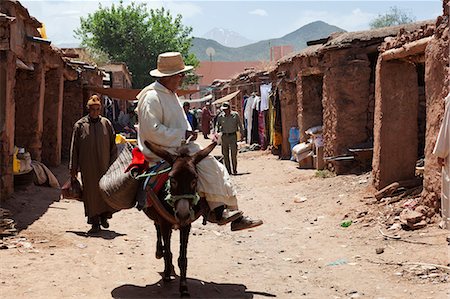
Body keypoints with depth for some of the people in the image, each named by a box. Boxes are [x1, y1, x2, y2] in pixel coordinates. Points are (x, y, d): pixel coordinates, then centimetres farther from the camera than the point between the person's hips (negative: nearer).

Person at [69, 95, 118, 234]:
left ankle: (104, 217, 20)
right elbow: (74, 148, 5)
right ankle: (95, 223, 7)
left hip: (104, 165, 1)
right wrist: (73, 168, 3)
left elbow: (113, 145, 9)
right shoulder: (80, 125, 3)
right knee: (91, 193, 1)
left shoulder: (106, 123, 6)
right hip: (88, 167, -1)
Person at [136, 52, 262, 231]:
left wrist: (188, 134, 8)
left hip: (180, 147, 10)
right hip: (162, 152, -10)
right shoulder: (152, 97, -14)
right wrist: (182, 135, -19)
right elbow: (152, 131, -23)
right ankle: (217, 211, -20)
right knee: (206, 164, -26)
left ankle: (235, 215, 0)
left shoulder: (171, 95, 20)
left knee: (218, 169, -1)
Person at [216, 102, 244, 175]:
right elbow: (218, 126, 12)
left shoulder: (235, 115, -1)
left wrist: (242, 133, 8)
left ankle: (234, 170, 4)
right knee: (225, 154, 3)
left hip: (233, 135, -2)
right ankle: (228, 171, 11)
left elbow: (240, 125, 7)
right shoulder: (220, 116, 3)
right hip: (224, 136, 2)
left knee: (234, 154, -6)